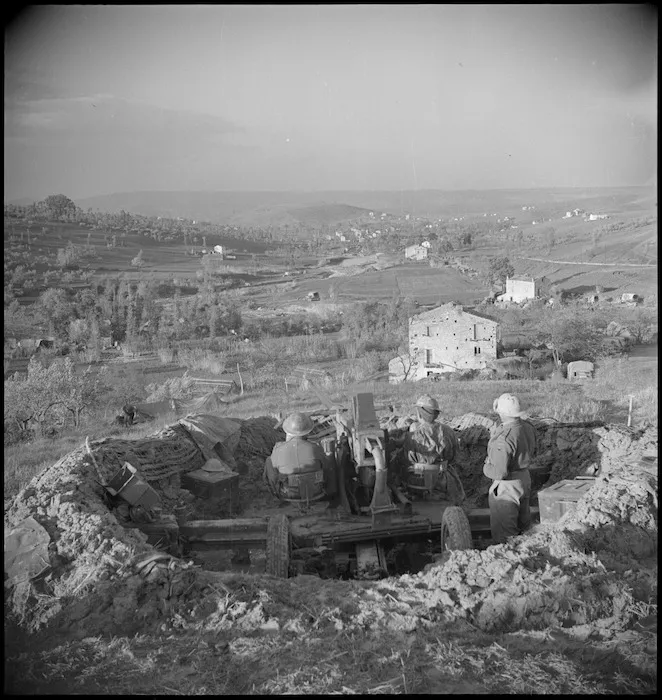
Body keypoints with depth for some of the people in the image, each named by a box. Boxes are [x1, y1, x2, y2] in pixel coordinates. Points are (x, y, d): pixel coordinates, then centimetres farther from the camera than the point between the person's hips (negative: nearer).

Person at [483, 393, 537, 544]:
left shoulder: (503, 439, -32)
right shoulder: (527, 427, -5)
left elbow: (500, 473, -30)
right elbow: (532, 452, 13)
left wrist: (486, 468, -12)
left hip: (507, 487, -9)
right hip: (525, 480, 9)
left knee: (504, 534, 7)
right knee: (523, 525, 25)